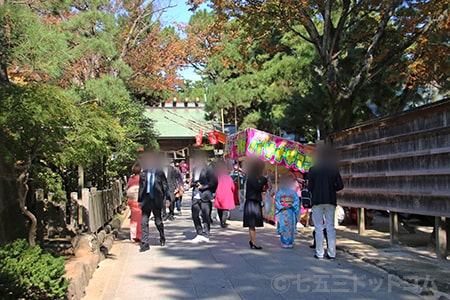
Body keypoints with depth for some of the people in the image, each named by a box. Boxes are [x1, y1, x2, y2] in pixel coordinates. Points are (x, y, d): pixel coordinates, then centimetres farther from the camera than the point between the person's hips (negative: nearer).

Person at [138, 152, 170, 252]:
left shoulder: (159, 173, -1)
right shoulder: (143, 174, 5)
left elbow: (165, 186, 1)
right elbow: (141, 187, 9)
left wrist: (167, 198, -5)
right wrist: (139, 200, 6)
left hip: (156, 200, -2)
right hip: (146, 200, 2)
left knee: (158, 221, 11)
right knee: (144, 222, -4)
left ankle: (162, 239, 34)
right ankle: (145, 244, -1)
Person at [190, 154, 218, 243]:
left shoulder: (208, 169, -8)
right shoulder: (195, 169, 13)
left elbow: (214, 182, -9)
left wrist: (203, 186, -13)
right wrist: (192, 183, 4)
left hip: (205, 196, -7)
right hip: (196, 196, 7)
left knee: (206, 216, -1)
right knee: (195, 215, 8)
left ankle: (205, 235, 7)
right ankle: (200, 234, 20)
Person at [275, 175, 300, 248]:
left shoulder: (293, 192, 10)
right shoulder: (280, 192, 7)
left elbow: (297, 201, 4)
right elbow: (276, 201, 0)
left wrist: (292, 205, -12)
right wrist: (282, 207, -13)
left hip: (291, 211, 1)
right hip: (282, 211, -1)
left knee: (290, 227, 0)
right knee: (283, 227, -4)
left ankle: (290, 242, 6)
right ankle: (284, 242, 1)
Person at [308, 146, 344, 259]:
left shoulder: (313, 169, -3)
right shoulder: (334, 169, 2)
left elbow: (310, 187, -3)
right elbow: (340, 186, -1)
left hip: (317, 201, -2)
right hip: (331, 200, 2)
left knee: (318, 227, 3)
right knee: (330, 227, 7)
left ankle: (320, 253, 2)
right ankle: (331, 253, 7)